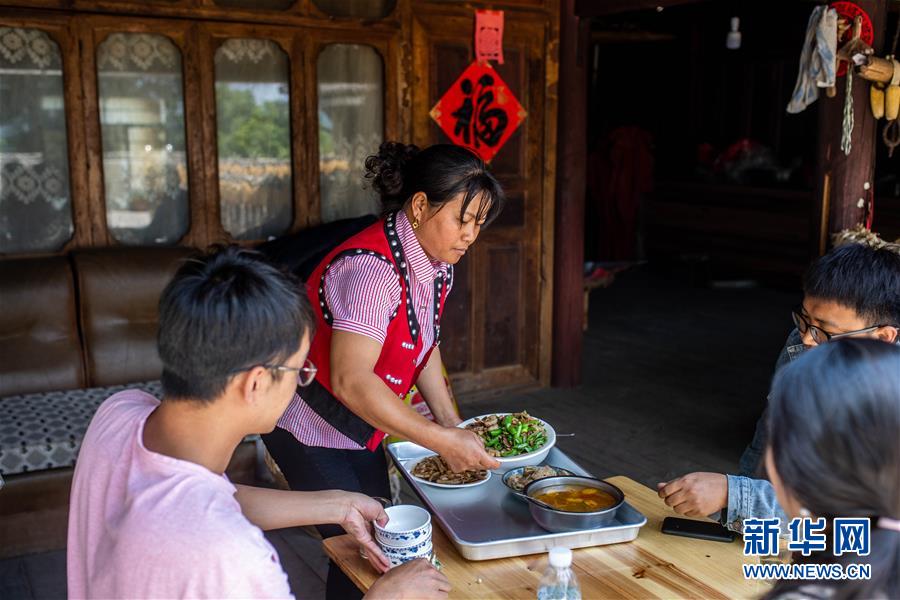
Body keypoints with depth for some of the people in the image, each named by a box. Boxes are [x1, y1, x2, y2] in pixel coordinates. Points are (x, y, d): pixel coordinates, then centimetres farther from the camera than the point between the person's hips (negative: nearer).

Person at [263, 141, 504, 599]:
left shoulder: (436, 263, -2)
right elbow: (351, 381, -37)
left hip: (360, 431, 9)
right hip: (310, 430, -8)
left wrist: (451, 422, -2)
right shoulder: (371, 269, -31)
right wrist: (442, 440, -34)